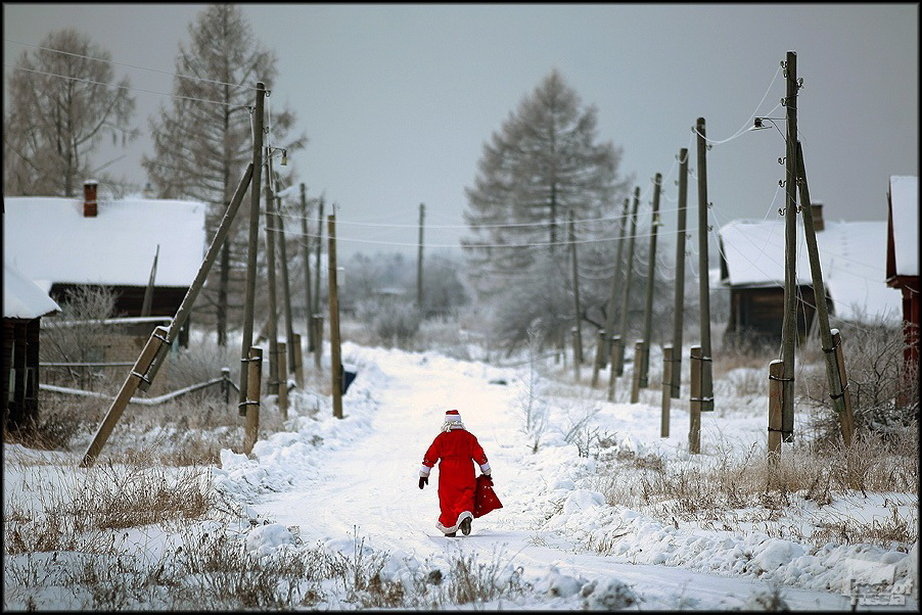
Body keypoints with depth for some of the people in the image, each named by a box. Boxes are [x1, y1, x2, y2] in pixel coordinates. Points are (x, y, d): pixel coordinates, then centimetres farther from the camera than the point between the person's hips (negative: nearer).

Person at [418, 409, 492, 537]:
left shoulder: (442, 437, 2)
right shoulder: (468, 436, 5)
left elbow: (430, 456, 3)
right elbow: (480, 455, 6)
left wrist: (423, 474, 10)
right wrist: (487, 473, 15)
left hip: (447, 475, -1)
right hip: (466, 474, 1)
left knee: (448, 500, 8)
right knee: (465, 497, 1)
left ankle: (449, 528, 11)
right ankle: (465, 515, -29)